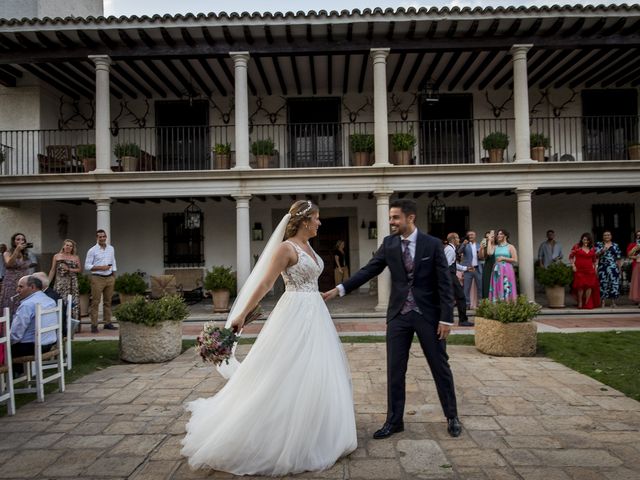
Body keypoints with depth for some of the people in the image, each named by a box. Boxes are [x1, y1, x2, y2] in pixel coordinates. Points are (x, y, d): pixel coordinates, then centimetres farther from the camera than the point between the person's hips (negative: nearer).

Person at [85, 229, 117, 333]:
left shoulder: (111, 249, 12)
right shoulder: (92, 250, -3)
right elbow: (87, 266, -5)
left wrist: (114, 276, 12)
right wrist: (100, 267, -16)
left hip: (110, 278, 5)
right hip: (97, 278, -5)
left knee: (108, 302, 9)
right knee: (95, 302, -5)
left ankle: (107, 323, 15)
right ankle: (94, 325, -1)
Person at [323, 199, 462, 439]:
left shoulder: (433, 244, -7)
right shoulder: (388, 243, 0)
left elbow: (444, 283, -7)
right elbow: (368, 270, -3)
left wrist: (446, 318, -11)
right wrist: (339, 289, -13)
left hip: (428, 314, -2)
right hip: (398, 314, 3)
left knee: (440, 367, 9)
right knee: (395, 370, 6)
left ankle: (452, 417, 28)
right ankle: (394, 420, 21)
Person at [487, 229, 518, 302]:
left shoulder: (510, 247, 3)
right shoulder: (495, 246, 11)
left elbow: (515, 260, -3)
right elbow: (489, 252, -10)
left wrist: (503, 258, -9)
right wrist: (490, 241, -1)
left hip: (506, 271, -3)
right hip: (497, 271, 3)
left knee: (506, 289, -5)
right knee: (497, 290, 1)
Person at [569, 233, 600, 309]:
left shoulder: (592, 248, 9)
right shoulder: (577, 246, 0)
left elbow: (595, 259, 22)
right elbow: (571, 256, 3)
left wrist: (594, 267, 14)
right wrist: (573, 265, -5)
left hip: (589, 270, 3)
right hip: (579, 270, -3)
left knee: (589, 286, -2)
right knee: (580, 286, -5)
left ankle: (587, 303, 10)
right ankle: (580, 303, 9)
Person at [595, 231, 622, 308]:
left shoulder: (615, 245, 10)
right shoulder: (599, 244, 8)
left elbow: (619, 258, 9)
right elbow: (595, 255, -2)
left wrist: (619, 268, 4)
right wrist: (602, 251, -18)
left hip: (613, 267, 0)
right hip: (602, 267, 0)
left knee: (613, 283, -4)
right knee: (603, 283, -1)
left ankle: (613, 302, 4)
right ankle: (603, 301, 5)